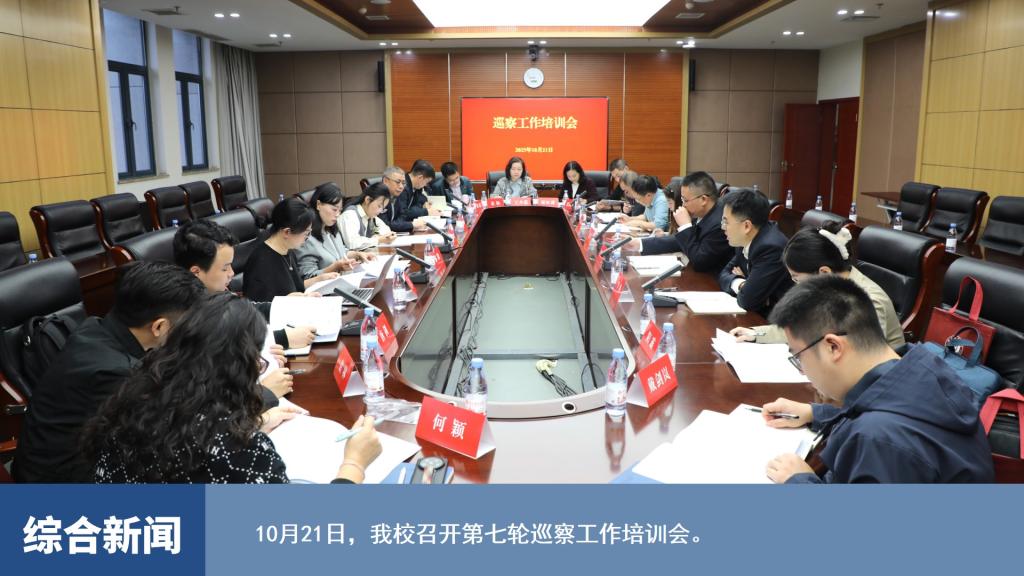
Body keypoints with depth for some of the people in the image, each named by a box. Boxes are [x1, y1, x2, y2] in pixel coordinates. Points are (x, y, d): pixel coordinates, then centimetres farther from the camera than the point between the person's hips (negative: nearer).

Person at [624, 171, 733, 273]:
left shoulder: (720, 224, -28)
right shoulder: (701, 214, -3)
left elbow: (698, 263, -25)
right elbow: (678, 242, 8)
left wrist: (685, 226, -22)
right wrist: (639, 244, 1)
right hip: (700, 276, 7)